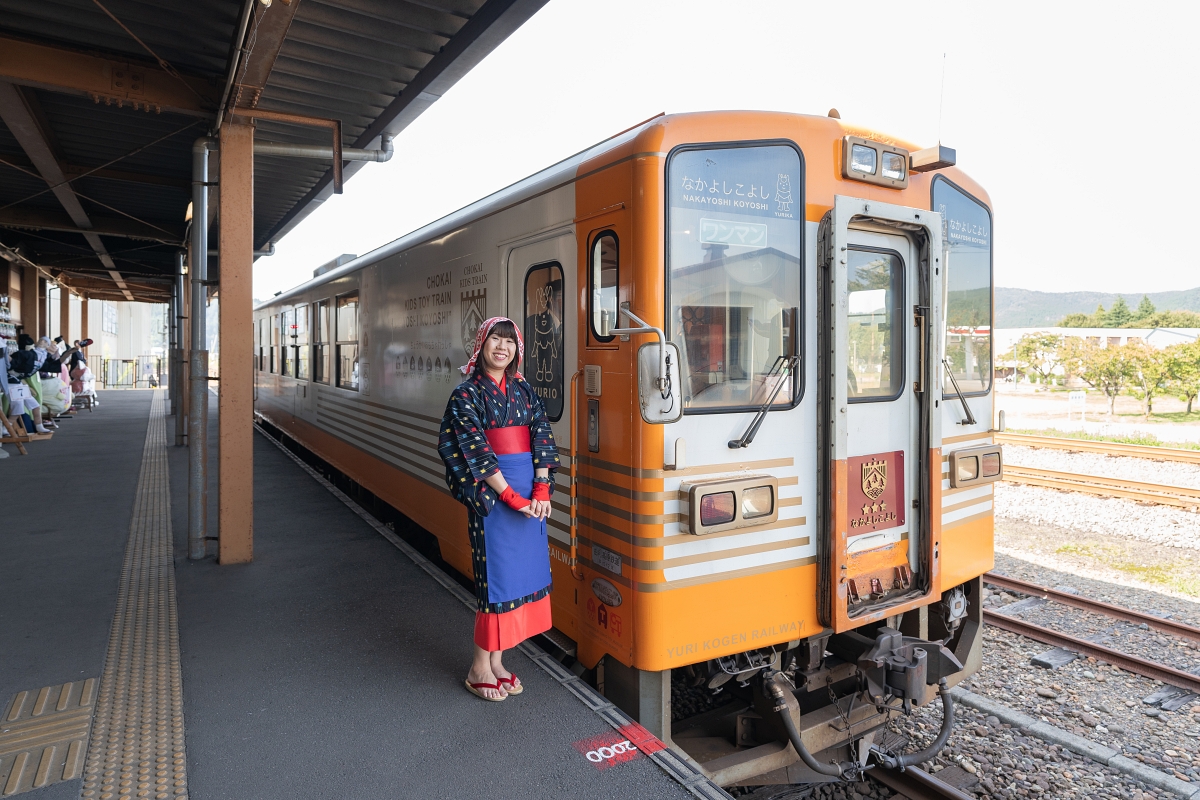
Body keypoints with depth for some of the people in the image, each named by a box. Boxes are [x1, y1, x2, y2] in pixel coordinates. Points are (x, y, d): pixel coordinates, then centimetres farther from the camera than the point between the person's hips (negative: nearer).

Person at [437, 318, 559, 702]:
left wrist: (541, 489, -7)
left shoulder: (524, 391, 12)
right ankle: (479, 669, 14)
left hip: (531, 493, 6)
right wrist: (511, 495, -16)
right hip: (492, 493, -6)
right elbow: (476, 450, -12)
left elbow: (542, 438, 6)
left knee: (524, 569, 9)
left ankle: (496, 660, 23)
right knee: (497, 573, -2)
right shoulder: (467, 393, -4)